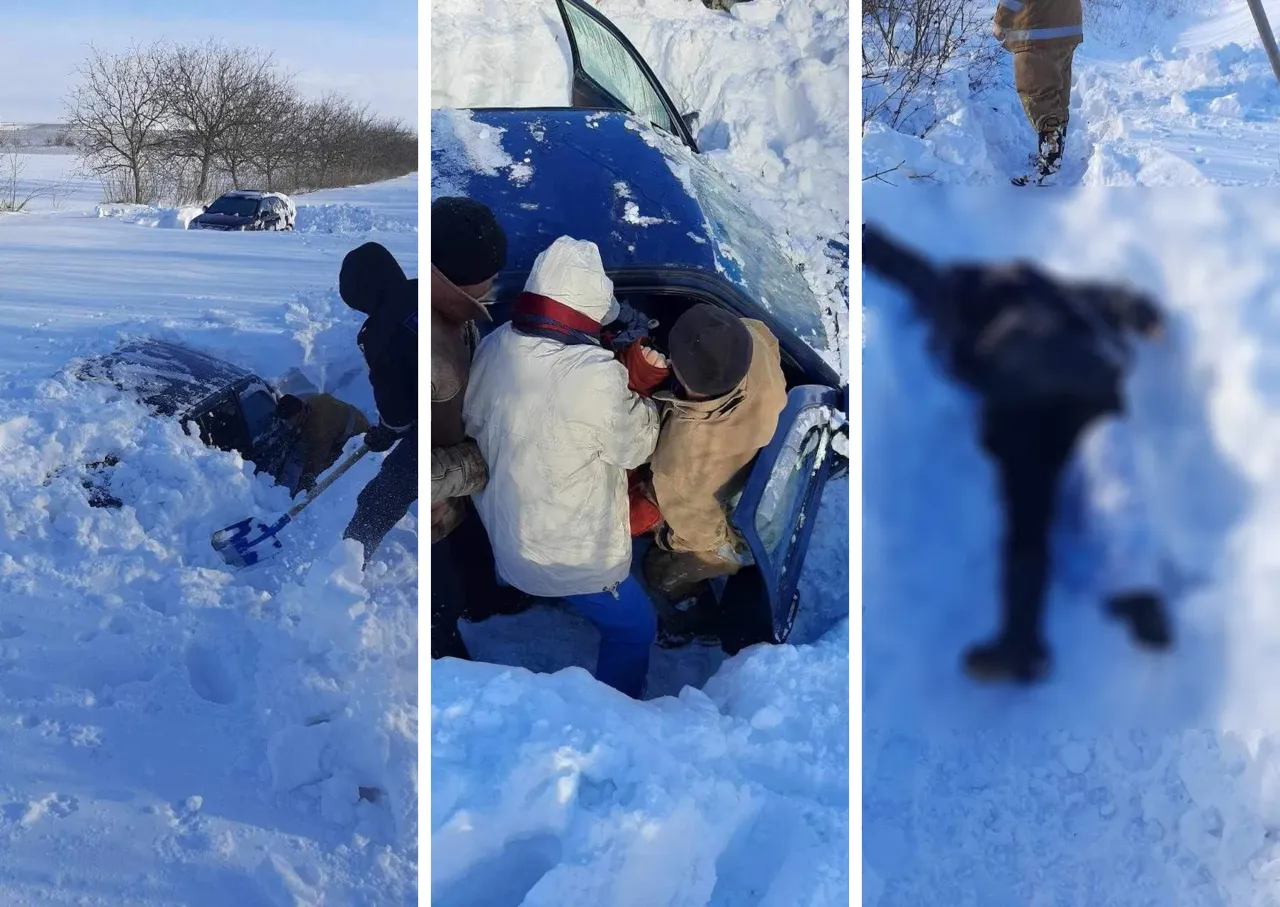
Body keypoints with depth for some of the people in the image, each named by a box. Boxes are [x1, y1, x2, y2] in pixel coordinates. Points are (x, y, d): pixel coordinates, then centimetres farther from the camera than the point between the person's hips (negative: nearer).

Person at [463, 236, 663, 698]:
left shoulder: (493, 348, -12)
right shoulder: (597, 375, -33)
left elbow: (473, 422, 4)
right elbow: (633, 447, -16)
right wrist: (643, 389, -2)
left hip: (504, 535, 7)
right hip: (572, 555, -6)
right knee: (635, 628, 17)